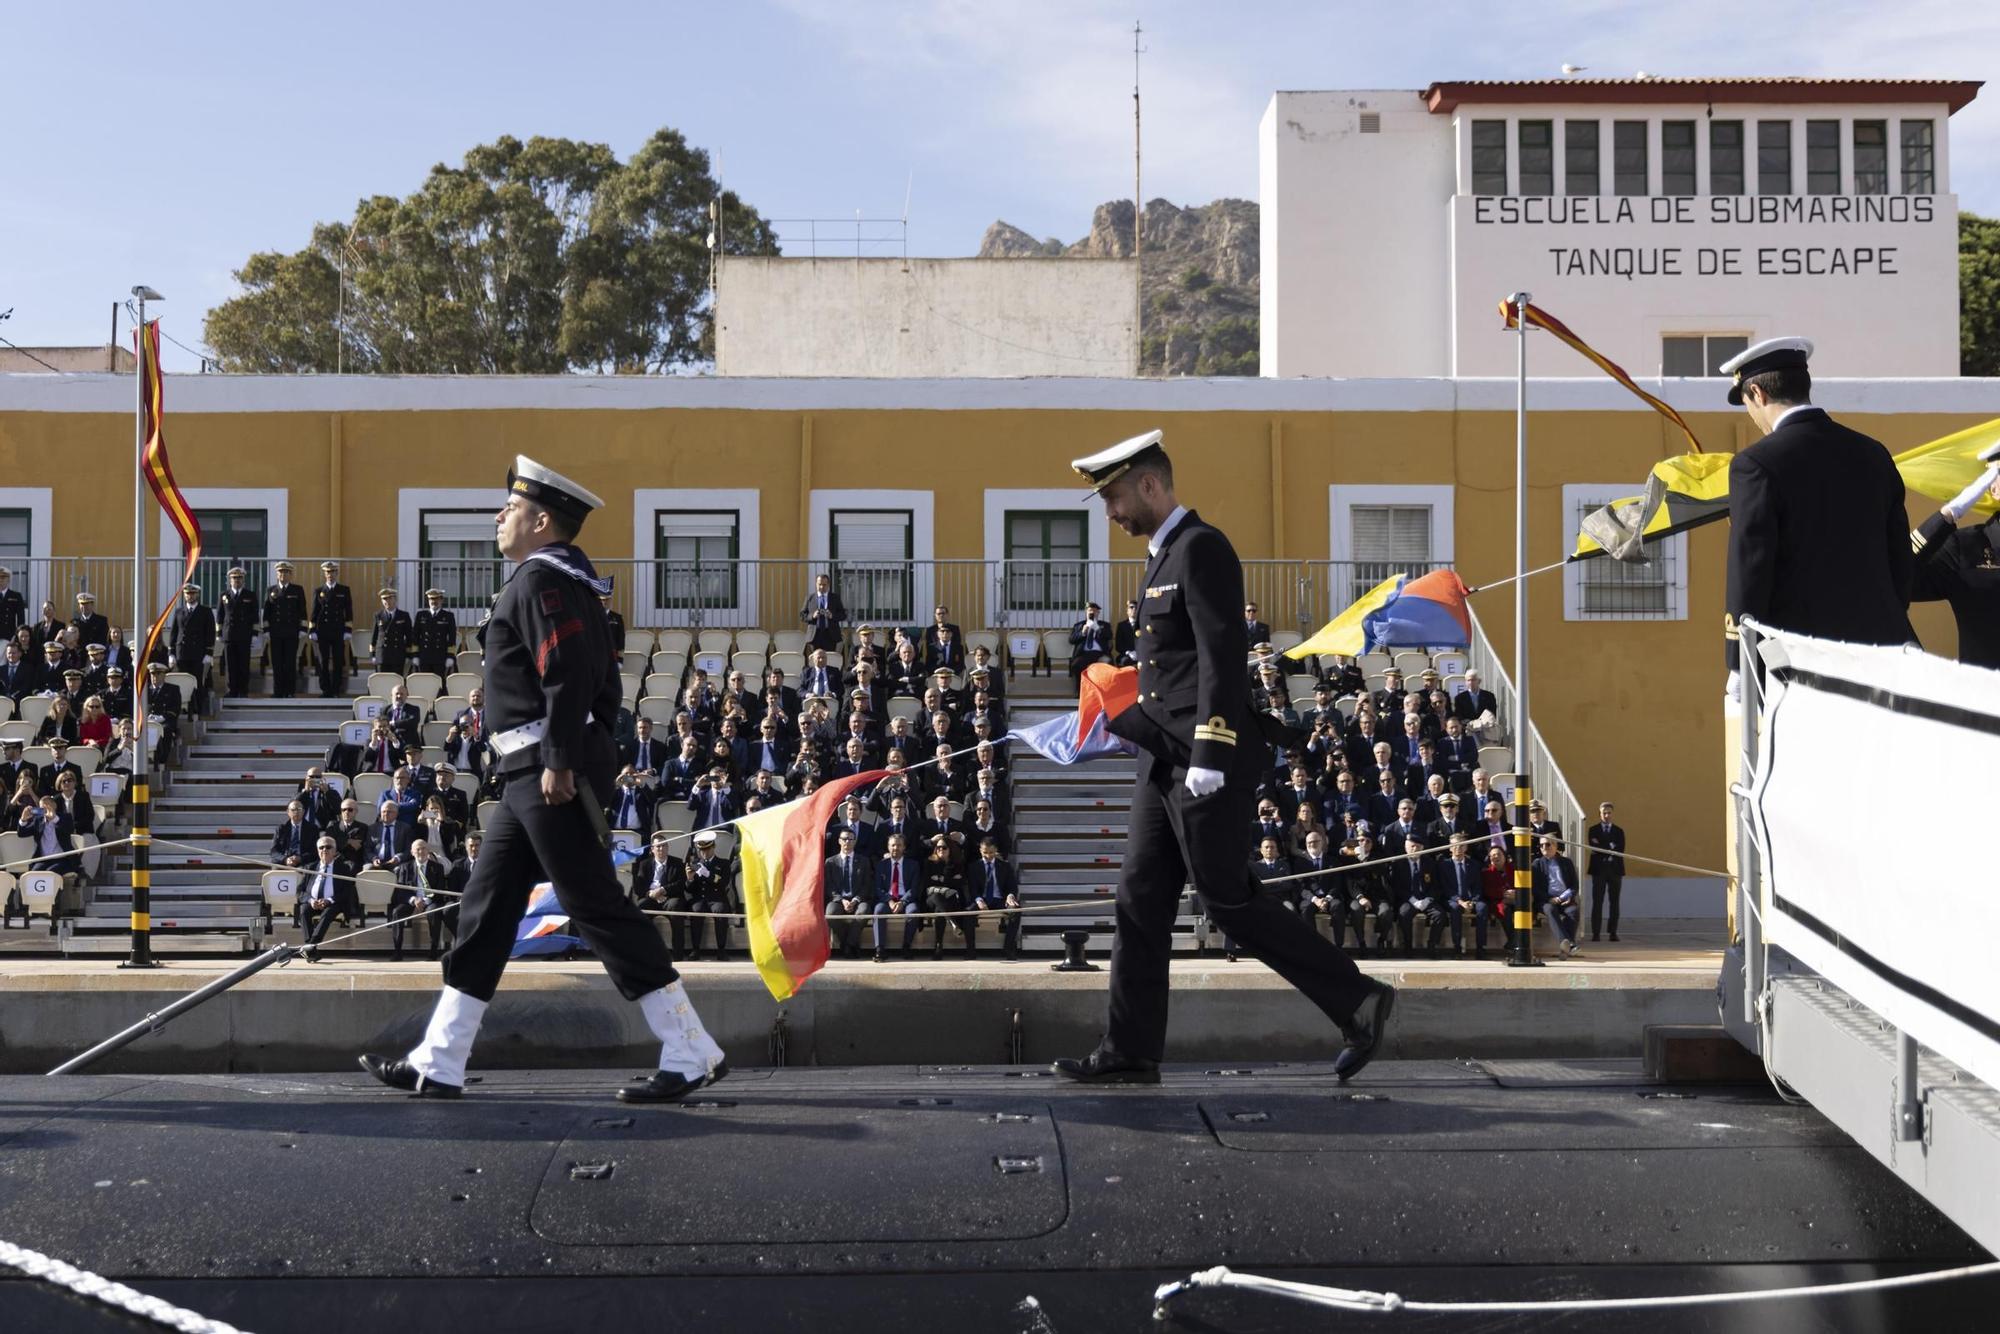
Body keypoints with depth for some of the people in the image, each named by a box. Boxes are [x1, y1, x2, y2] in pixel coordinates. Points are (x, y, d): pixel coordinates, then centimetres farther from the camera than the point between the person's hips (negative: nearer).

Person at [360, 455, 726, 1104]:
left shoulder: (541, 578, -11)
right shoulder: (563, 579, 20)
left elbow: (568, 674, -22)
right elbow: (600, 681, 20)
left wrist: (561, 762, -22)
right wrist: (591, 755, 21)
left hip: (548, 771, -11)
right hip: (530, 775, 11)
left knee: (596, 908, -8)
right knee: (486, 908, 12)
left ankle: (691, 1055, -3)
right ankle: (438, 1064, 18)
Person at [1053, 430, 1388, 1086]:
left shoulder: (1201, 548, -12)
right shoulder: (1164, 555, 18)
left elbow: (1223, 654, -20)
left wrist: (1209, 755, -23)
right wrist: (1115, 715, 23)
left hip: (1205, 761, -10)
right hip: (1165, 761, 10)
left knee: (1228, 898, -4)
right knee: (1141, 900, 7)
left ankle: (1358, 999, 7)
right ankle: (1130, 1052, 13)